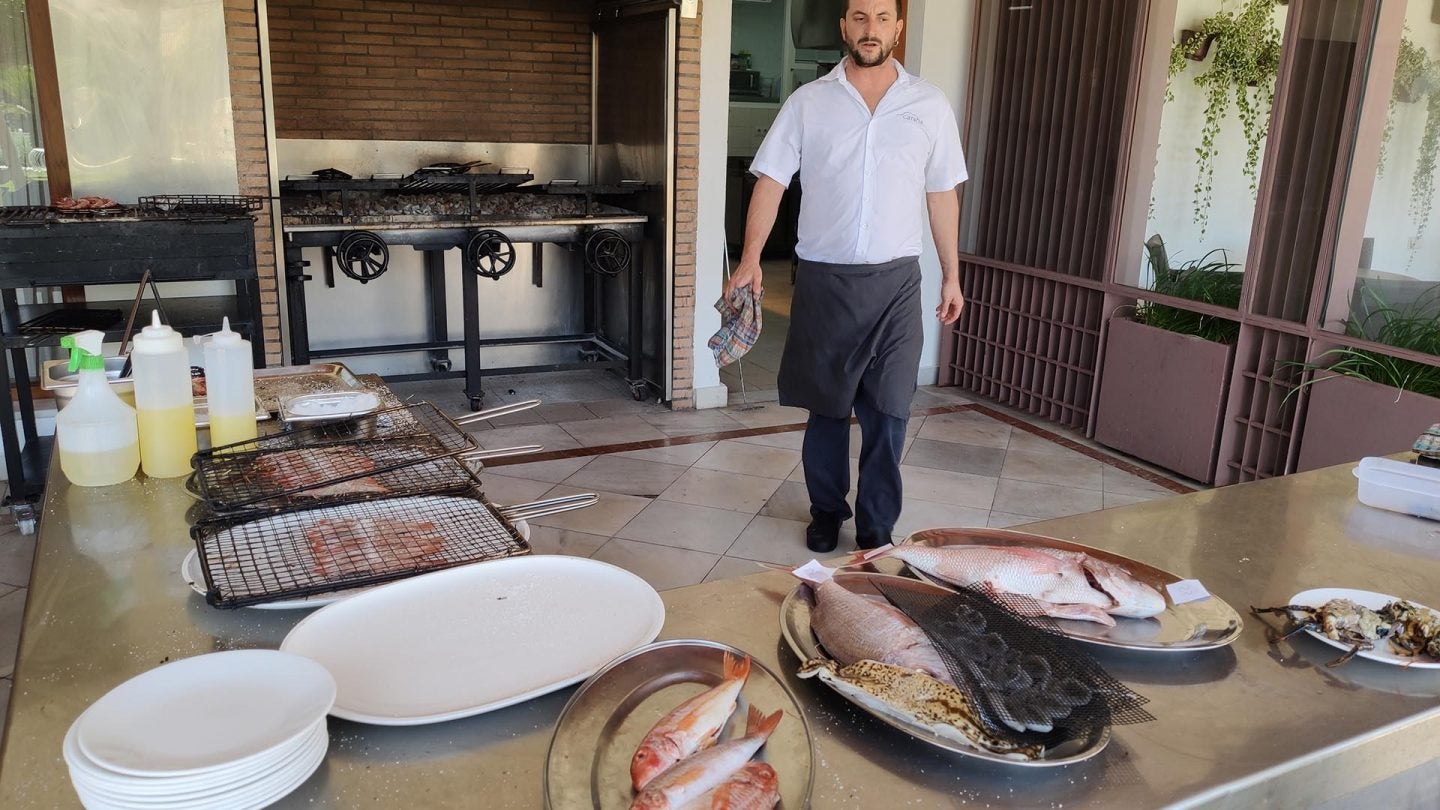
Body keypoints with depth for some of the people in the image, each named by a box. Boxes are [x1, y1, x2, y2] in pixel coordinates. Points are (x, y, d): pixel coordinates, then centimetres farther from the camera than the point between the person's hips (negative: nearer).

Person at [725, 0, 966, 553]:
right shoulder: (808, 102, 2)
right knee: (826, 408, 10)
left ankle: (876, 528, 15)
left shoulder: (930, 106, 5)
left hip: (895, 282, 1)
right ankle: (826, 512, 27)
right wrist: (750, 258, -13)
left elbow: (942, 195, 10)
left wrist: (951, 275, 10)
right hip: (823, 279, 0)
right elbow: (771, 182, -1)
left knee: (888, 414, 1)